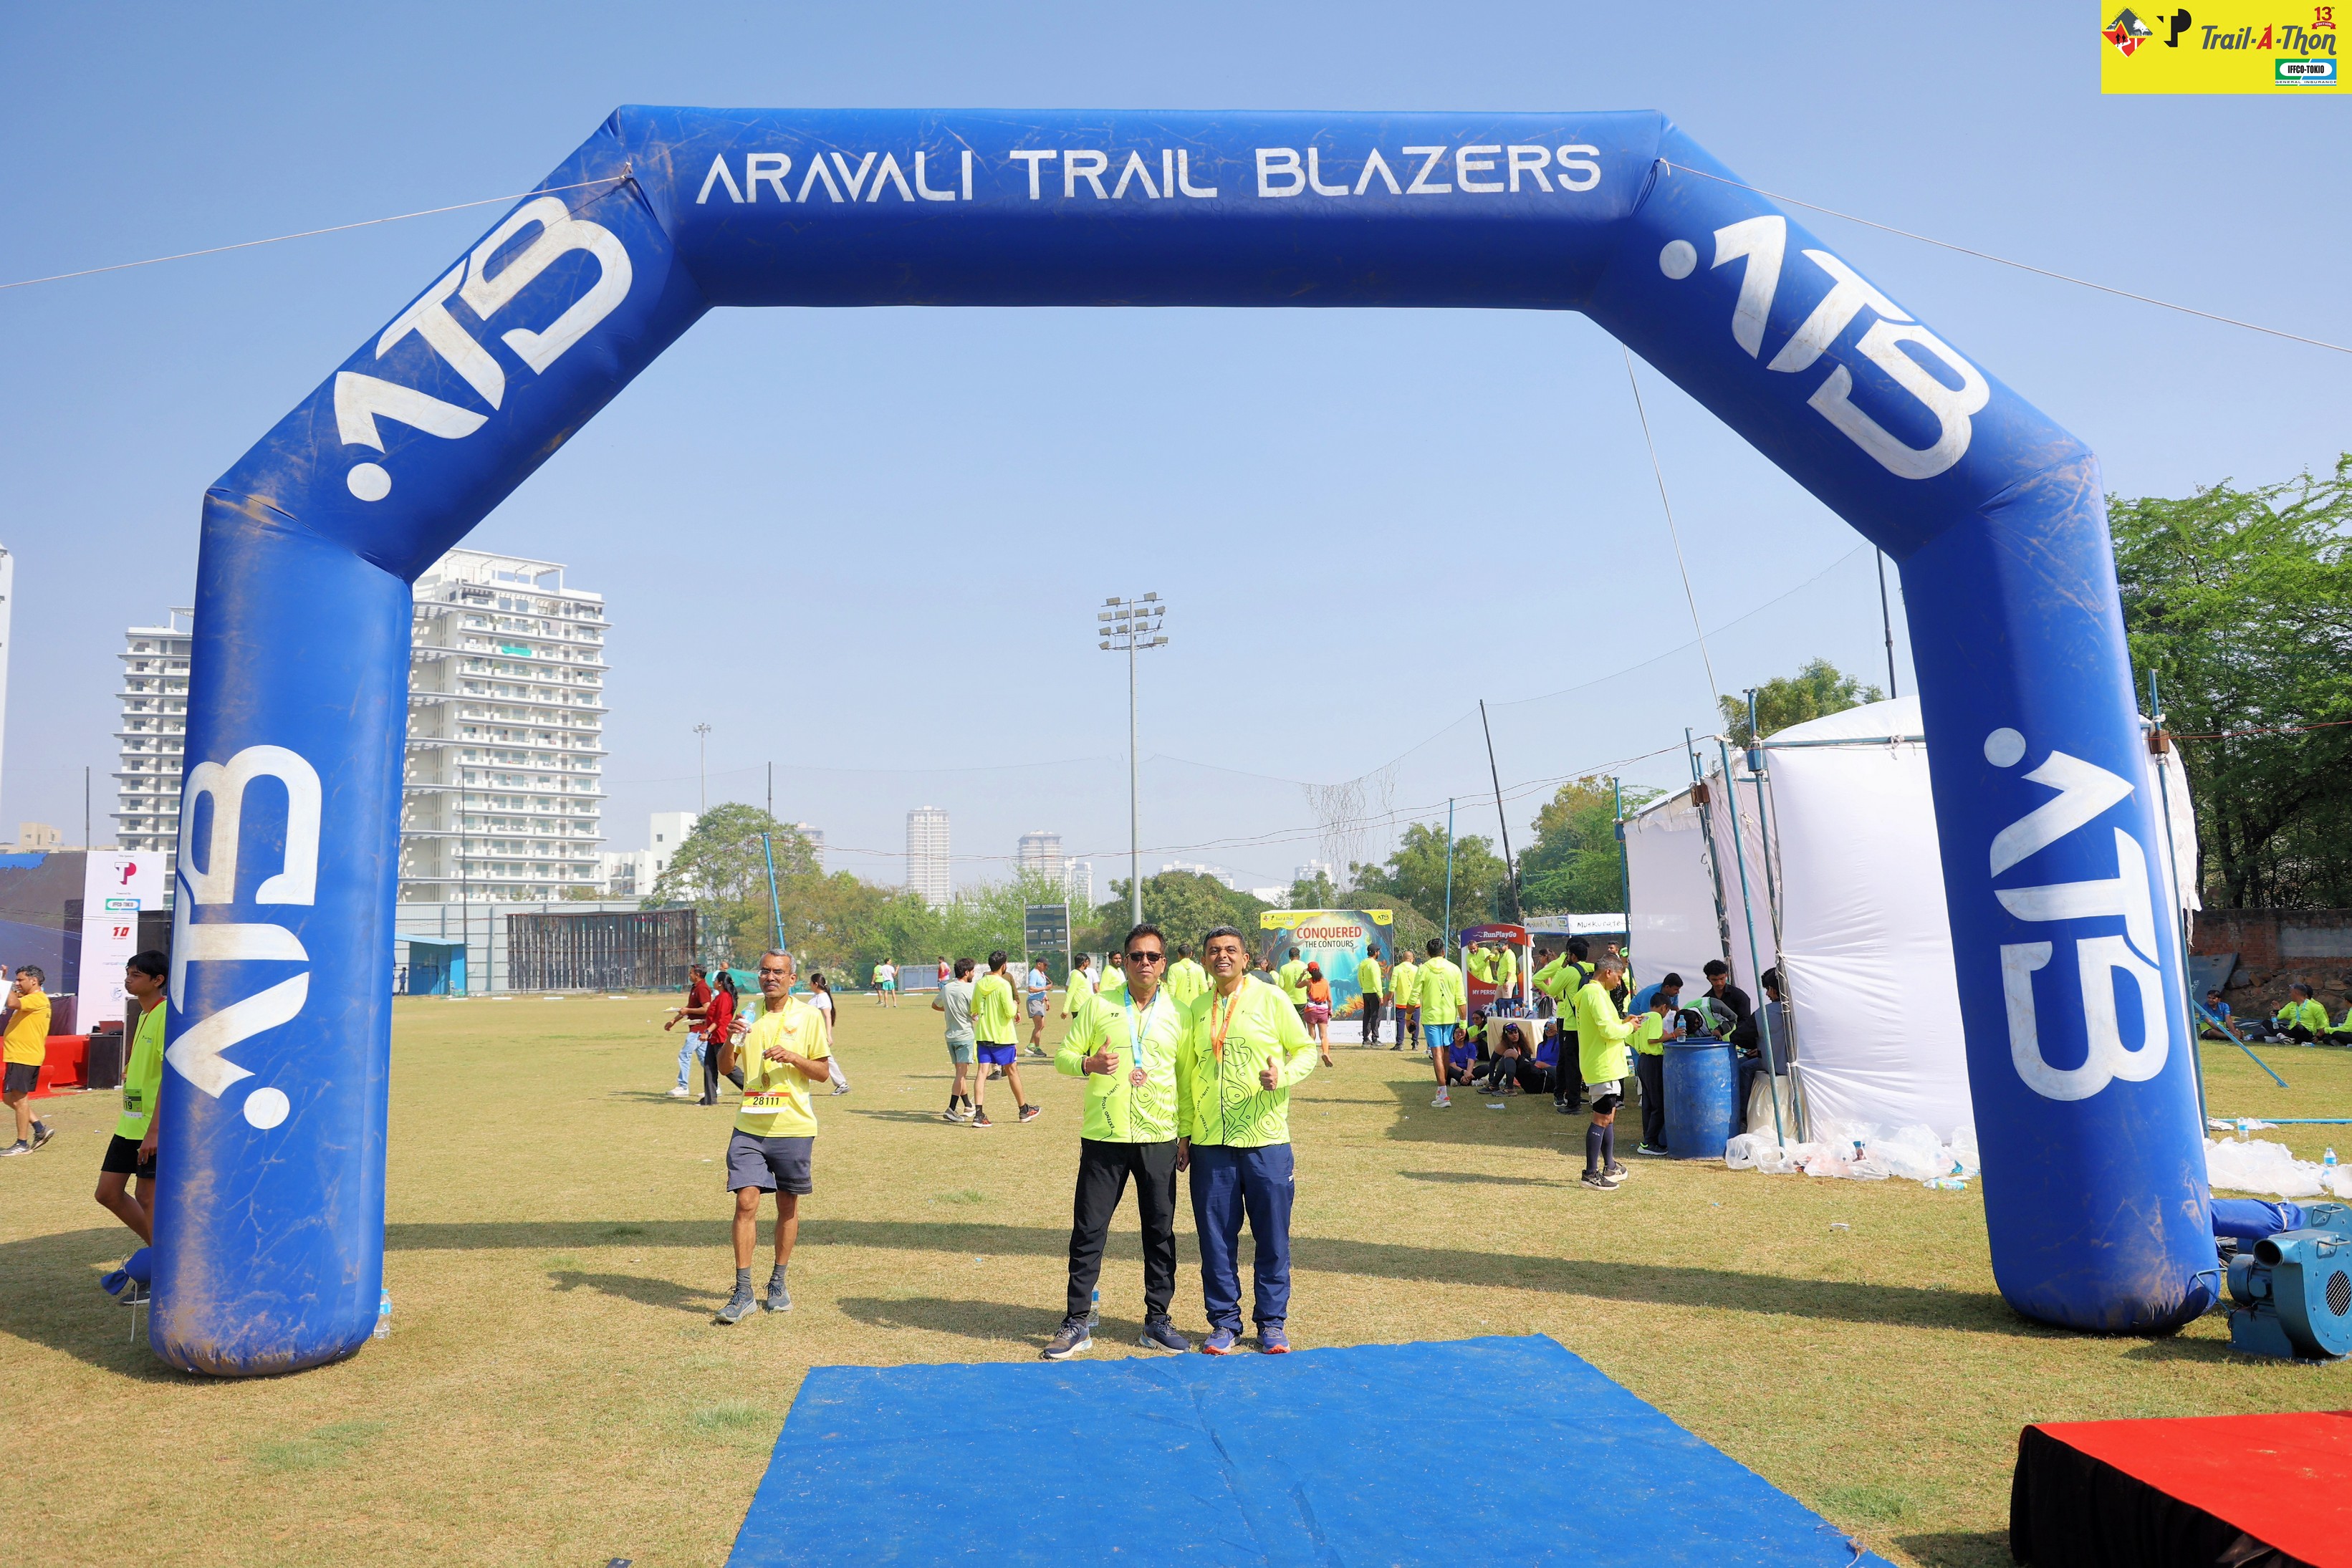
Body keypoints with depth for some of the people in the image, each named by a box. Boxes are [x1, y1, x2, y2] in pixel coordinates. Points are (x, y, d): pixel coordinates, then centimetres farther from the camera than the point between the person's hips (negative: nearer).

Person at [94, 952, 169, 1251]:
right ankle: (157, 1249, 25)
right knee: (108, 1193, 12)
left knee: (147, 1198, -2)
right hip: (130, 1123, 10)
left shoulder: (166, 1016, -17)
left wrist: (153, 1131, -24)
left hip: (153, 1128, -10)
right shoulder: (144, 1015, 13)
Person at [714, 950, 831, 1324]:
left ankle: (778, 1284, 24)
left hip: (794, 1127, -1)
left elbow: (822, 1073, 2)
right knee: (746, 1203, -6)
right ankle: (743, 1293, 2)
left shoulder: (809, 1017, 0)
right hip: (749, 1127, 1)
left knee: (788, 1206, 8)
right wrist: (729, 1041, -14)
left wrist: (793, 1057, -16)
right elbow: (725, 1067, 6)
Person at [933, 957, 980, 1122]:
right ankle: (951, 1109, -15)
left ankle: (968, 1106, 27)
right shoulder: (969, 990, -14)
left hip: (950, 1036, 7)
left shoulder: (946, 988, 6)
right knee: (962, 1073, -8)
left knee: (960, 1073, 16)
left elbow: (935, 1005, 22)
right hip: (965, 1035, -7)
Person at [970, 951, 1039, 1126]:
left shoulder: (979, 984, 5)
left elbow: (974, 1010, 14)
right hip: (1002, 1036, -5)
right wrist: (1015, 1006, 2)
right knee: (1012, 1071, 9)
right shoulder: (1003, 984, -14)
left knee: (982, 1072, 0)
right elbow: (1010, 1012, -18)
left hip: (983, 1034, 5)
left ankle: (978, 1114, -9)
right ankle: (1025, 1110, 22)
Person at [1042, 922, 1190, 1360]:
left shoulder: (1180, 1013, 6)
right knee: (1088, 1230, 2)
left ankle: (1157, 1320, 21)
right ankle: (1077, 1323, 13)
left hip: (1159, 1138, 1)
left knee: (1161, 1232, 7)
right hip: (1104, 1137, -1)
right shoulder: (1098, 1006, 3)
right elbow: (1063, 1056, 4)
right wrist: (1089, 1064, -18)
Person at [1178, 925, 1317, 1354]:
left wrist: (1282, 1076, -17)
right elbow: (1185, 1074, 15)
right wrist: (1184, 1132, 12)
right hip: (1210, 1143, 3)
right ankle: (1224, 1322, 21)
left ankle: (1272, 1322, 20)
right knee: (1216, 1236, 7)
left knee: (1272, 1236, 5)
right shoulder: (1196, 1010, 9)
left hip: (1266, 1140, -2)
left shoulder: (1272, 999, -2)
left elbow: (1306, 1049, 3)